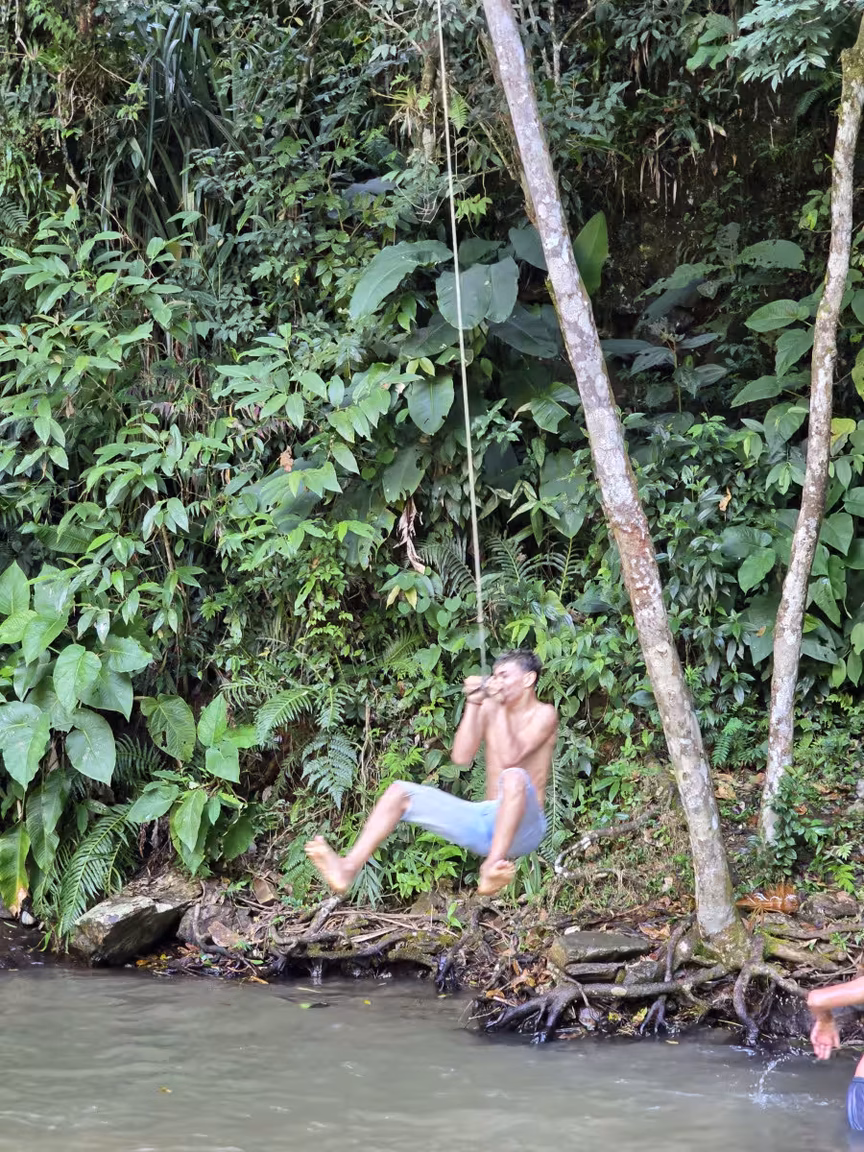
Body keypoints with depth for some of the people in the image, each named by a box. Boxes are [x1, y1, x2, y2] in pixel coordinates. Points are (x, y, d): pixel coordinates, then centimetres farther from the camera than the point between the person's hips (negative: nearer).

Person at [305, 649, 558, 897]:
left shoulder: (543, 715, -2)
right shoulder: (489, 709, 14)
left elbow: (510, 758, -19)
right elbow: (461, 757, 1)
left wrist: (501, 706, -15)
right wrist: (473, 703, -3)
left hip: (522, 830, -6)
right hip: (483, 821, 6)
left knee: (514, 777, -40)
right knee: (399, 792, -5)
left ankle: (491, 868, -54)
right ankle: (348, 868, -26)